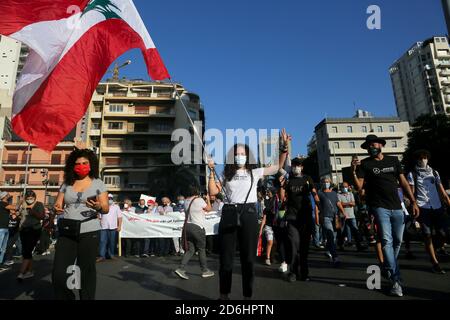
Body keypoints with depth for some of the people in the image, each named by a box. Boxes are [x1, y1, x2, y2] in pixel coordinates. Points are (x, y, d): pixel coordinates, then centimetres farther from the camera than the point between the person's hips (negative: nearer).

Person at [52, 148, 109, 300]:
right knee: (58, 273, 0)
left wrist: (98, 207, -23)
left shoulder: (98, 183, 2)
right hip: (66, 232, 3)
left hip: (89, 232, -3)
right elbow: (58, 205, 14)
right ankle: (66, 297, 24)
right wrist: (56, 208, -10)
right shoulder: (66, 184, 11)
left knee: (87, 271, 1)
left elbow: (106, 209, -1)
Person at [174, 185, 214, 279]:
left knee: (190, 250, 11)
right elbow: (209, 209, 2)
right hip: (197, 227, -6)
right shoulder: (199, 200, -11)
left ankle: (181, 269, 0)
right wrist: (208, 199, 15)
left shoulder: (186, 201, 9)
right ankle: (205, 271, 19)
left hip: (187, 226, 6)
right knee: (201, 249, 8)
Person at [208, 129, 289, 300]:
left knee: (248, 258, 6)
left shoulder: (255, 172, 11)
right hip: (229, 214, 1)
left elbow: (278, 167, 11)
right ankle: (224, 294, 23)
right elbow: (213, 191, 7)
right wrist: (212, 172, 1)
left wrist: (284, 147, 1)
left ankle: (248, 295, 20)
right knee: (226, 257, 7)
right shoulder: (226, 174, 15)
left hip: (248, 214, -1)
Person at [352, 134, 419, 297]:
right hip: (380, 207, -4)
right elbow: (359, 186, -5)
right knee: (387, 241, -8)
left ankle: (389, 269, 30)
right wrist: (354, 172, -21)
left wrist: (413, 201, 6)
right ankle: (395, 281, -4)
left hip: (397, 207, 4)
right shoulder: (365, 164, 2)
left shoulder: (393, 160, 12)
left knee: (397, 241, 10)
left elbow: (403, 182, 12)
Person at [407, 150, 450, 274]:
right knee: (428, 235, -3)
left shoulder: (434, 173, 15)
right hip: (423, 208, -3)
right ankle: (435, 263, 6)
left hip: (438, 207, 3)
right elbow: (412, 193, 1)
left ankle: (436, 250, 31)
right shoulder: (412, 174, 5)